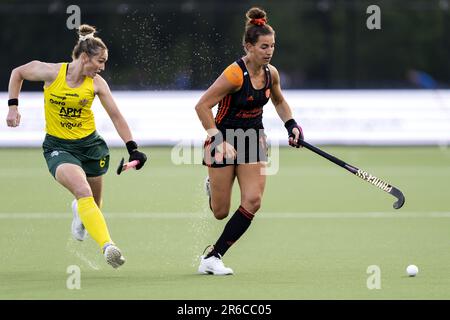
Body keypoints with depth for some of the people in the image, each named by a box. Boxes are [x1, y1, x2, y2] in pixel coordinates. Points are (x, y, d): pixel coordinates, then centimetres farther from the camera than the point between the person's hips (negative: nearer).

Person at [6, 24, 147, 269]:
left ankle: (80, 214, 53)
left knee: (93, 203, 14)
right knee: (83, 191, -28)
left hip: (90, 144, 3)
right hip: (57, 146, -3)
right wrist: (13, 107, -1)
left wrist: (132, 148, -7)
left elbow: (115, 116, 0)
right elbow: (17, 73, 4)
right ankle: (107, 246, -38)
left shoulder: (96, 83, -7)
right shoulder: (51, 72, -13)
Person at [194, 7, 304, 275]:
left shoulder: (271, 73, -1)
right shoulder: (235, 74, -22)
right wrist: (218, 140, -25)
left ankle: (212, 258, -4)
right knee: (221, 212, -1)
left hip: (253, 141, 6)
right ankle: (213, 187, 39)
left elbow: (279, 101, 21)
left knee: (253, 201, -13)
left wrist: (292, 125, 6)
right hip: (225, 141, -6)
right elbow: (202, 106, -20)